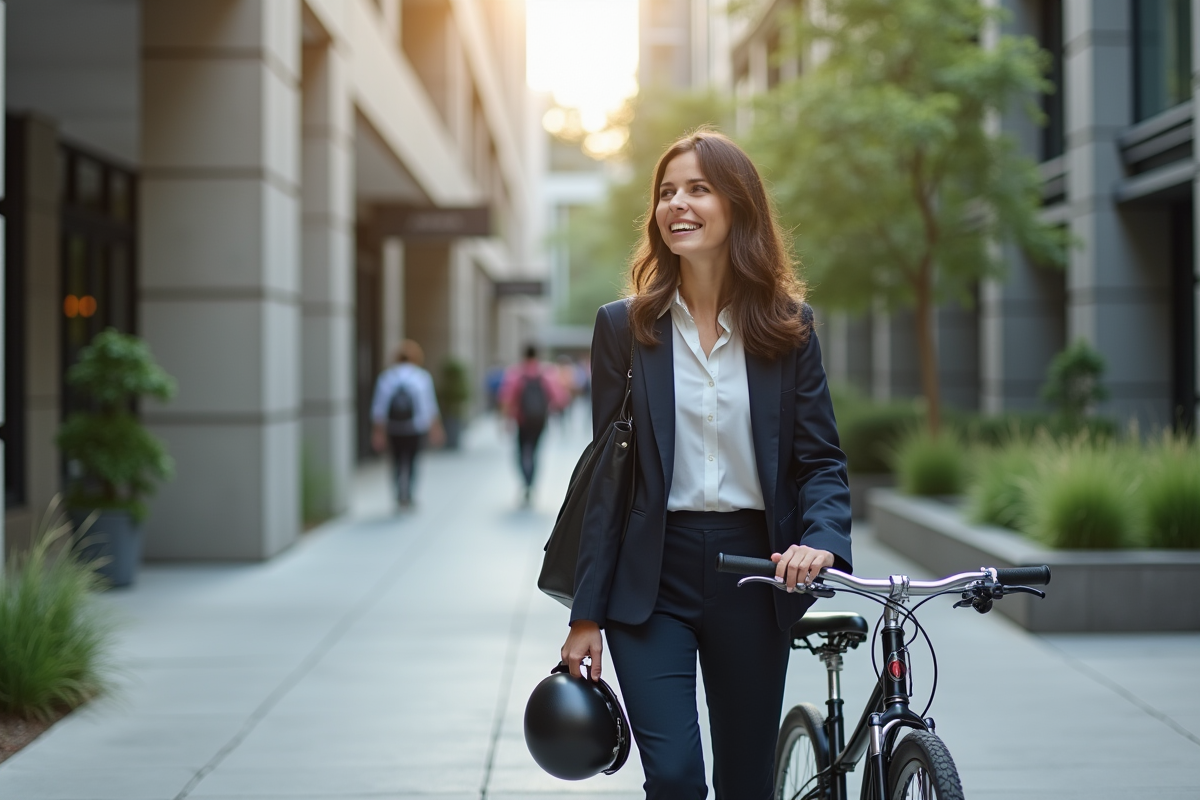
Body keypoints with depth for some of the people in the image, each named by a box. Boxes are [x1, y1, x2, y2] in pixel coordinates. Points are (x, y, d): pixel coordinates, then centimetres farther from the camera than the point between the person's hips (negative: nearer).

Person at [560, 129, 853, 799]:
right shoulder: (625, 326, 2)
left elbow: (821, 458, 2)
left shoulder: (790, 326, 3)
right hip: (652, 574, -1)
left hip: (751, 574, 1)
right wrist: (586, 615, 0)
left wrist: (822, 539, -20)